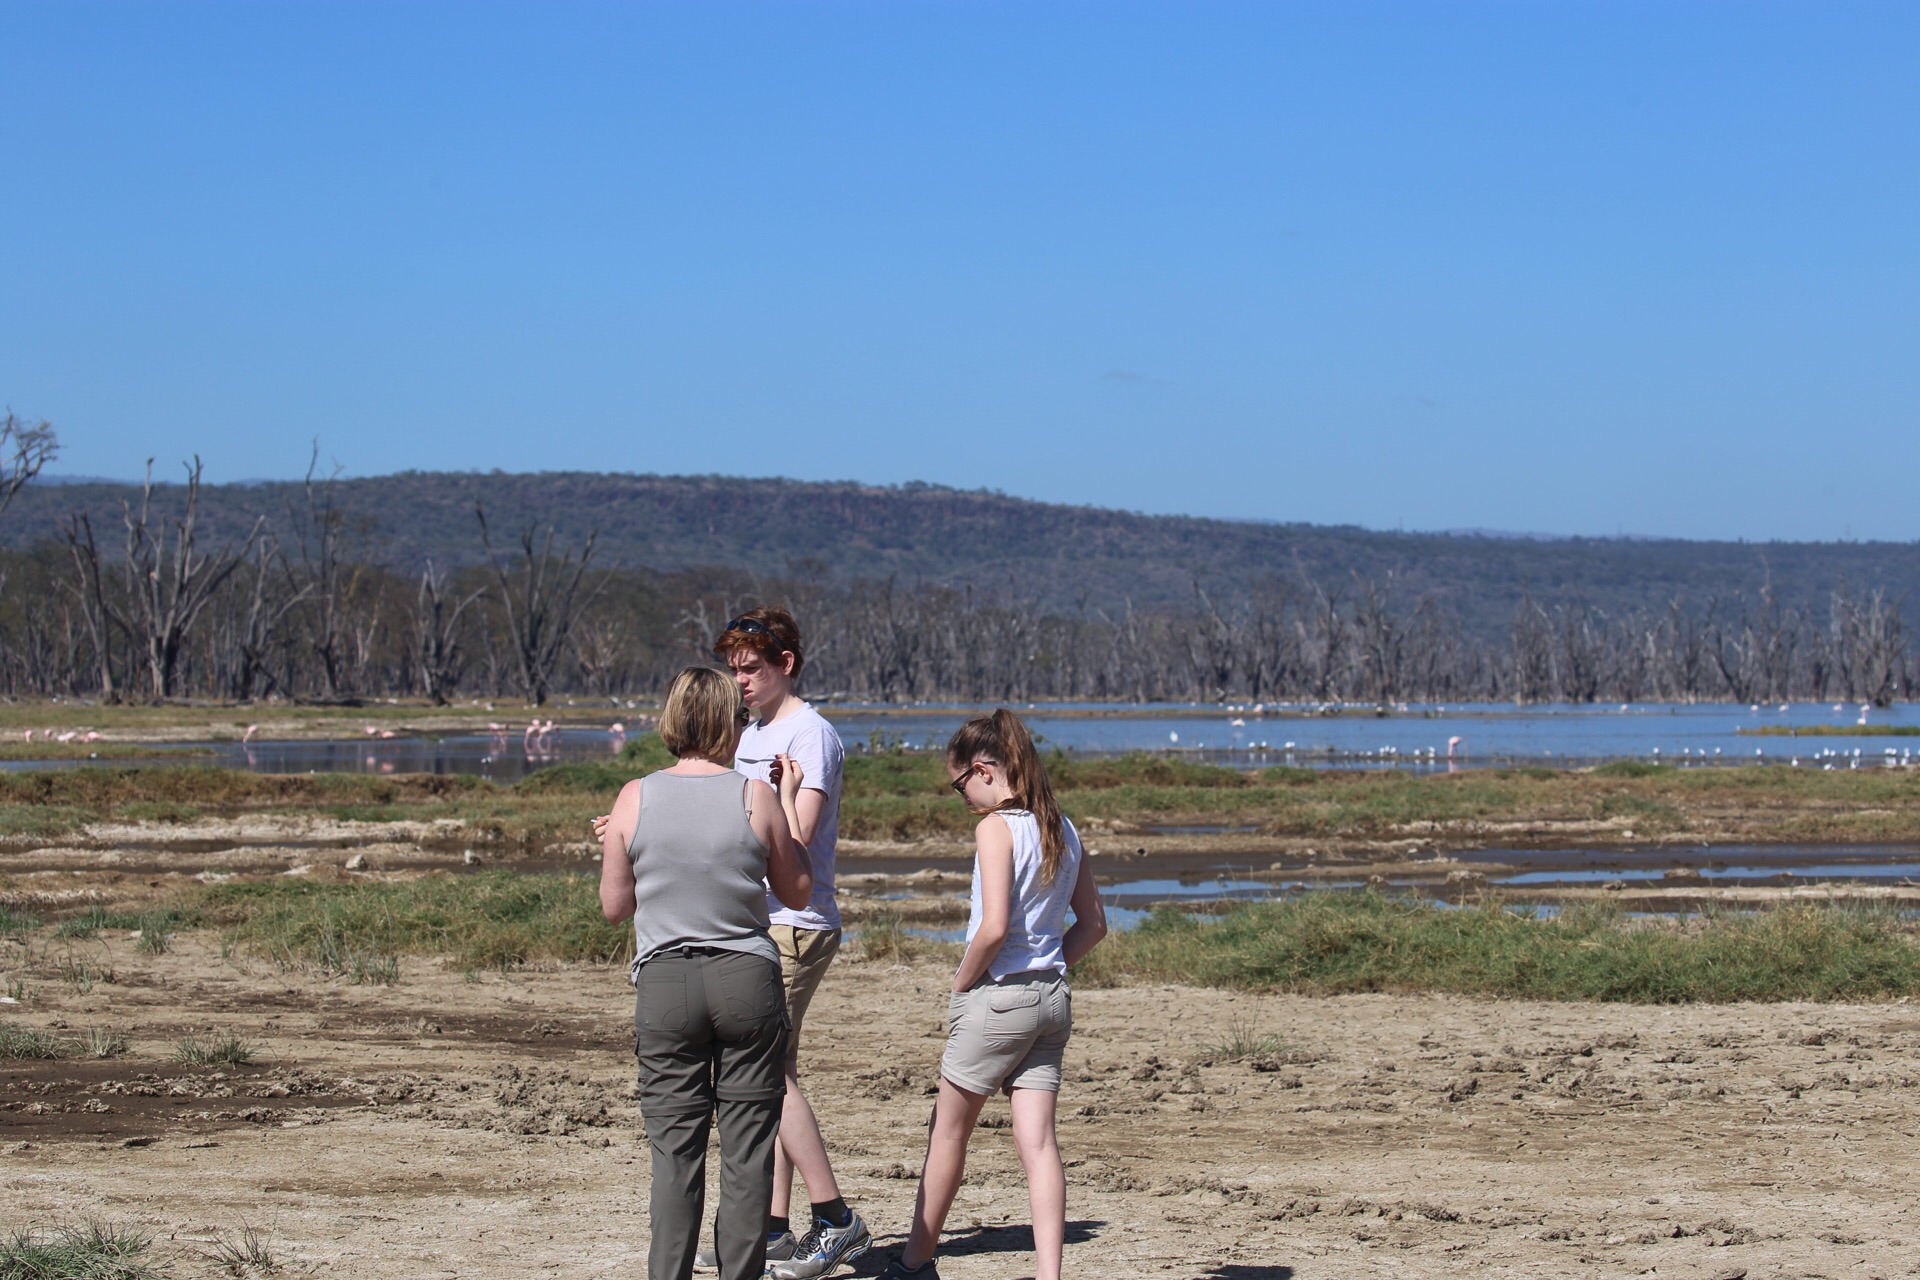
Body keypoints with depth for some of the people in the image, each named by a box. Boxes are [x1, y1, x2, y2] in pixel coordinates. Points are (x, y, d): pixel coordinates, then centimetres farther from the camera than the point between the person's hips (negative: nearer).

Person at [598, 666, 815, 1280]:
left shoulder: (635, 799, -1)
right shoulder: (756, 797, -4)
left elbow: (614, 905, 7)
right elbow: (797, 891, 9)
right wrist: (789, 803, 16)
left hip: (664, 982, 1)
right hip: (748, 977, -1)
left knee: (674, 1148, 5)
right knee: (747, 1149, 5)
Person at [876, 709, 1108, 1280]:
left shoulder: (996, 827, -14)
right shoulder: (1061, 829, 8)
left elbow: (995, 927, -22)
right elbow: (1093, 925, 13)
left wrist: (962, 984, -8)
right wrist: (1048, 967, 13)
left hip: (997, 997, -7)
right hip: (1053, 997, 7)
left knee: (948, 1131, 11)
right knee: (1038, 1142, 2)